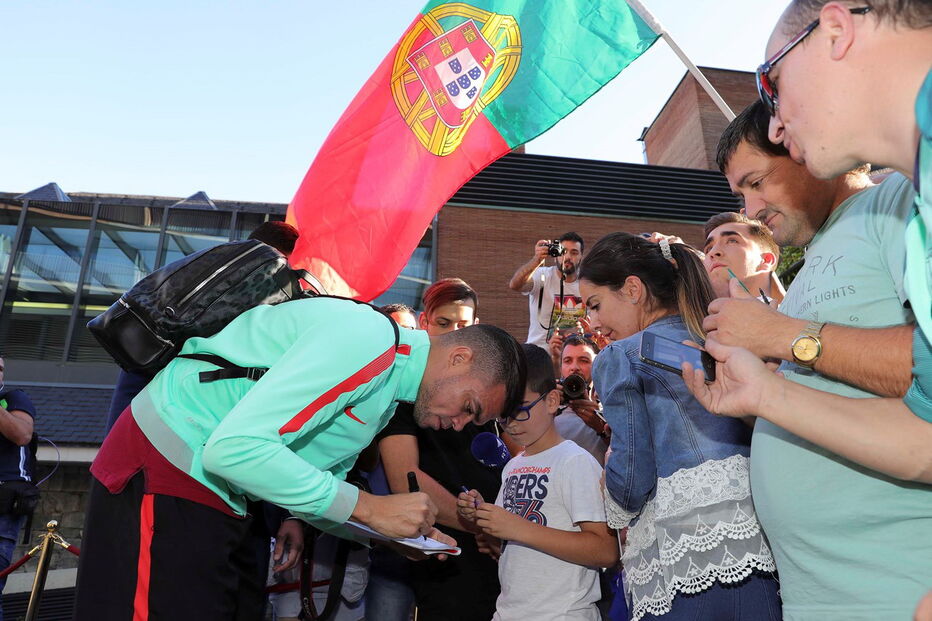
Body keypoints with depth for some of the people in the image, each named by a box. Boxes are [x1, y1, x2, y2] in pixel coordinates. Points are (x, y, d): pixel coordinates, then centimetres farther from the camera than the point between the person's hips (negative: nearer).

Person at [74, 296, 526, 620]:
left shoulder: (387, 392, 11)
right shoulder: (366, 340, -22)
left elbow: (320, 484, 15)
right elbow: (235, 446, -29)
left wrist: (393, 537, 0)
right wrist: (368, 508, -24)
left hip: (214, 493, 9)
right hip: (165, 467, -9)